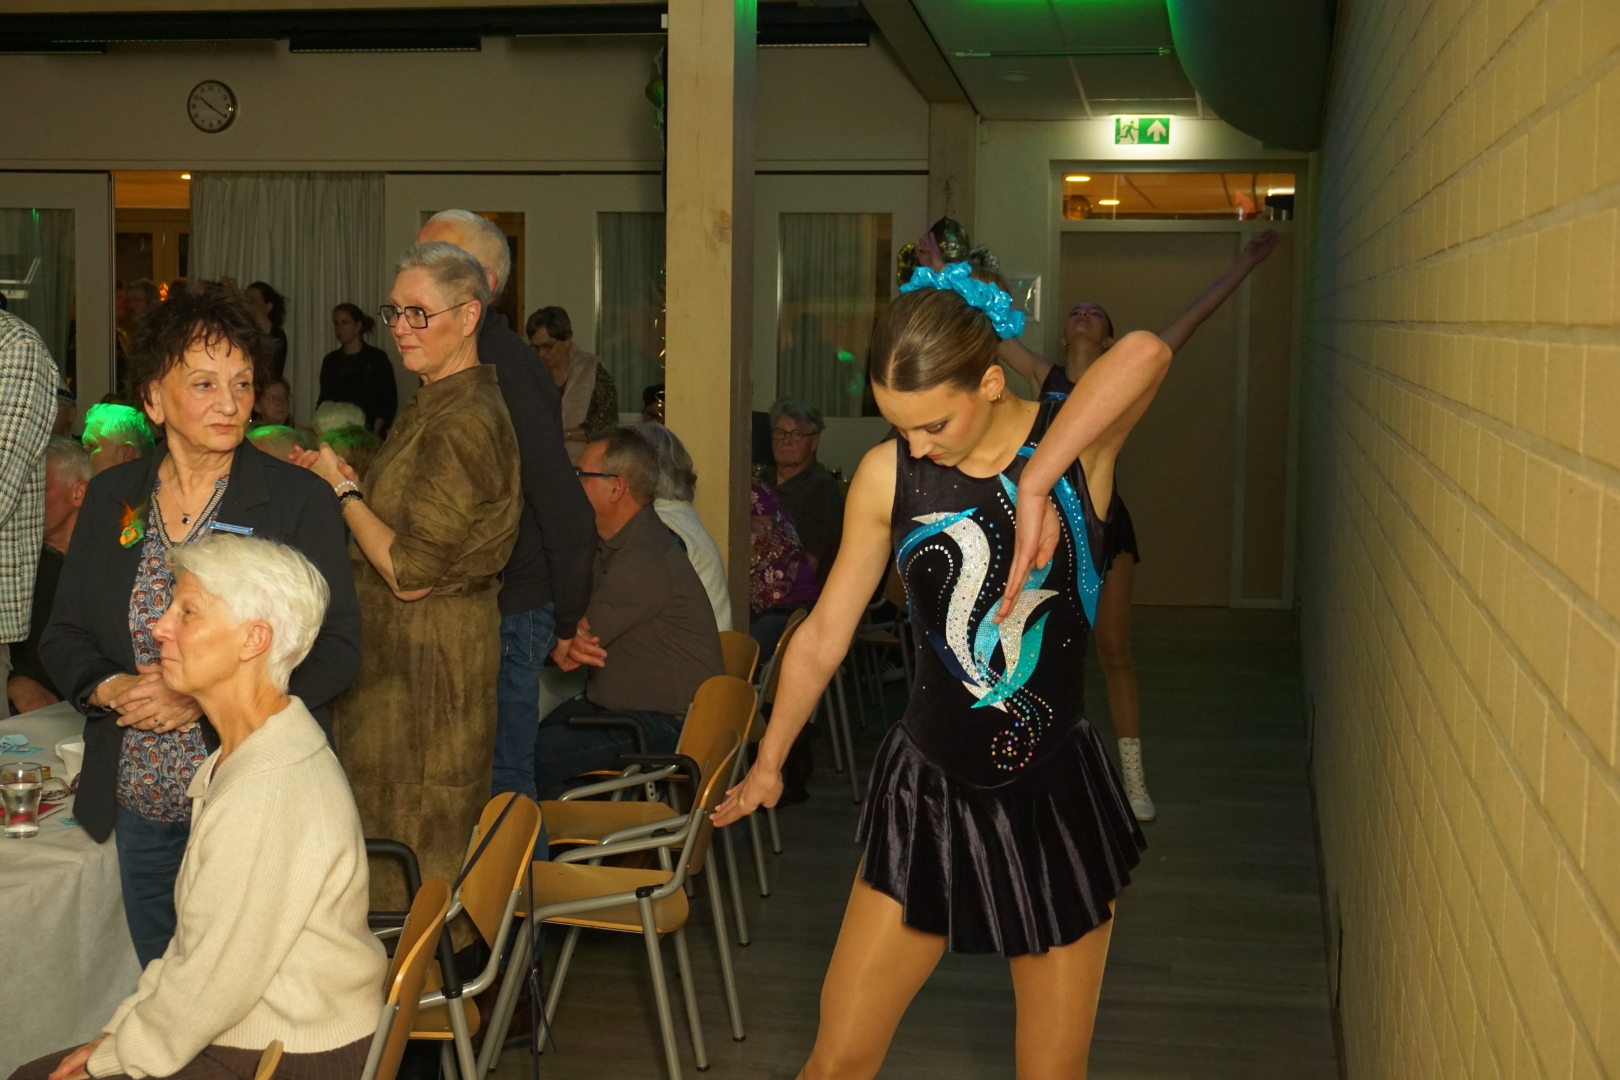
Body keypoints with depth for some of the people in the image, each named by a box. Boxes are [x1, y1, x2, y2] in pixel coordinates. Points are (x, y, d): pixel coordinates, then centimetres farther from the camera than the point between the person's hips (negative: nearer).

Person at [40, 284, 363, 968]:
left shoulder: (300, 501, -5)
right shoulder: (111, 497, 7)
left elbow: (337, 649, -10)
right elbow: (63, 636, 11)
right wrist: (109, 688, -11)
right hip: (140, 805, 4)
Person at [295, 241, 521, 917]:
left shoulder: (463, 423, -21)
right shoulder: (436, 405, 13)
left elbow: (409, 573, -23)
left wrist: (342, 490, -12)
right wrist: (344, 484, 9)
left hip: (425, 657, -10)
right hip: (401, 642, 10)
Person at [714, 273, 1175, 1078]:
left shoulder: (1080, 439, -10)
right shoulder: (887, 476, -6)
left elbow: (1144, 355, -34)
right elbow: (822, 636, 6)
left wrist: (1036, 479, -33)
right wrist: (767, 764, 16)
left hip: (1059, 798, -1)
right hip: (929, 795, 1)